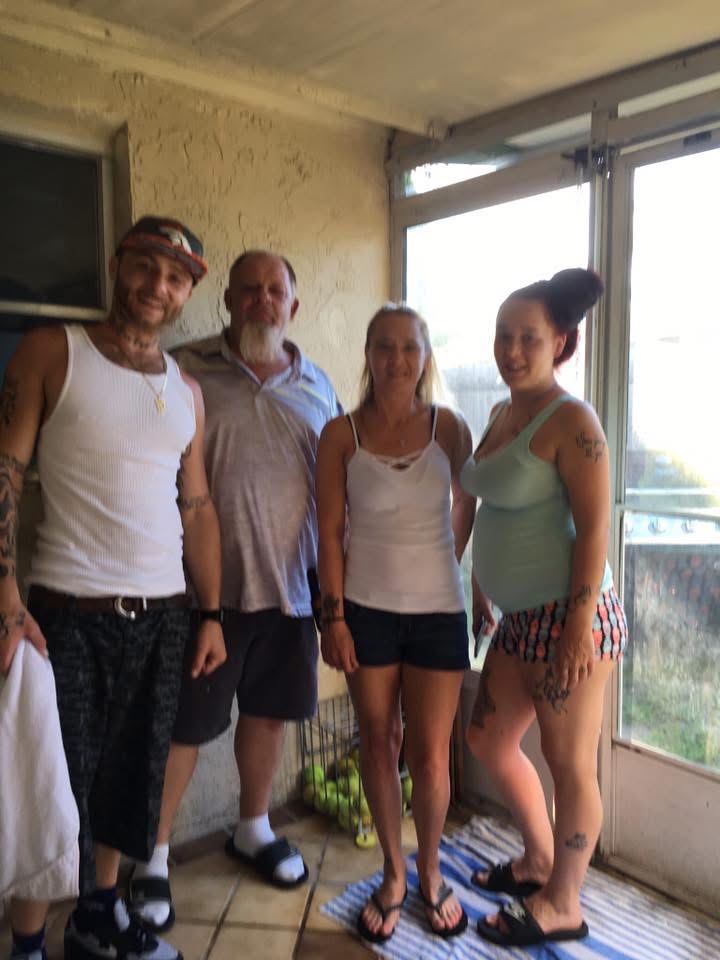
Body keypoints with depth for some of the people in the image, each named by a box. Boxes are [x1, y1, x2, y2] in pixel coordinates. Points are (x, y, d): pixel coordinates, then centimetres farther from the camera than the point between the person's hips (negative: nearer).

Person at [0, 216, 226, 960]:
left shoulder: (186, 390, 11)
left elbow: (197, 508, 11)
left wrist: (211, 615, 8)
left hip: (162, 615, 5)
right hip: (68, 610, -4)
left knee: (129, 775, 15)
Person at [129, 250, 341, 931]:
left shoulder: (316, 385, 9)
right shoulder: (188, 370, -5)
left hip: (290, 585, 5)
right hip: (208, 585, -4)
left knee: (269, 712, 18)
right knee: (184, 725, 6)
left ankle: (253, 829, 41)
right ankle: (152, 860, 26)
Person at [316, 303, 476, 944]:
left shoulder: (449, 428, -2)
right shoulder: (341, 435, -4)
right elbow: (331, 532, -3)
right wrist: (334, 616, -5)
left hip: (438, 611, 0)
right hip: (367, 610, 0)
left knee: (430, 754, 6)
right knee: (379, 742, 13)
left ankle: (430, 871, 32)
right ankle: (393, 874, 34)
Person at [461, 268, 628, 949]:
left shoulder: (571, 421, -14)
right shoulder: (501, 414, 11)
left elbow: (595, 528, -17)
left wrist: (579, 628, -20)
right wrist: (479, 592, 19)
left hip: (567, 615, -9)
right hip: (518, 617, 9)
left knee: (570, 763, 7)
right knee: (488, 740, 19)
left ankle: (561, 906, 29)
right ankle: (539, 860, 42)